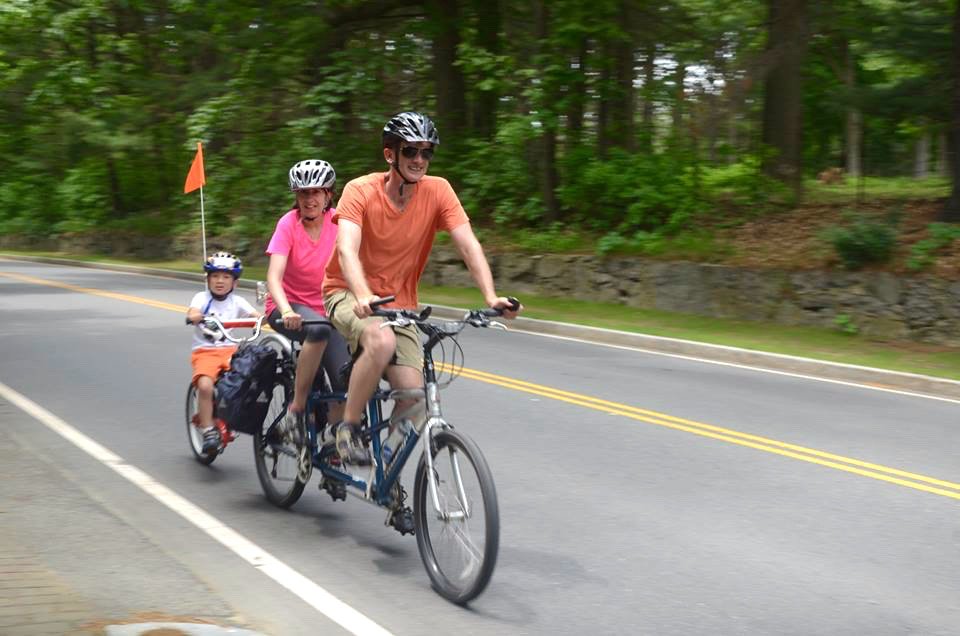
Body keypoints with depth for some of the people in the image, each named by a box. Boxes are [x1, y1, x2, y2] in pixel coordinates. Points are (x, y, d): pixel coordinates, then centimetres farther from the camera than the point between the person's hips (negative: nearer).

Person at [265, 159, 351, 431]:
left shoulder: (337, 221, -7)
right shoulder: (288, 224, -14)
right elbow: (274, 277, -25)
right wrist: (287, 312, -43)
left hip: (325, 307, 3)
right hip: (288, 308, -3)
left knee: (347, 383, -14)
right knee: (319, 329, -37)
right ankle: (297, 407, -23)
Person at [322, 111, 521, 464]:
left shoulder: (437, 191, -9)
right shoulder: (360, 190, -17)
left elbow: (469, 246, -15)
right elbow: (347, 250, -30)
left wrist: (491, 298, -31)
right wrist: (364, 297, -49)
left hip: (399, 303, 3)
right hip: (348, 294, -3)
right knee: (382, 341, -36)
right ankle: (347, 429, -17)